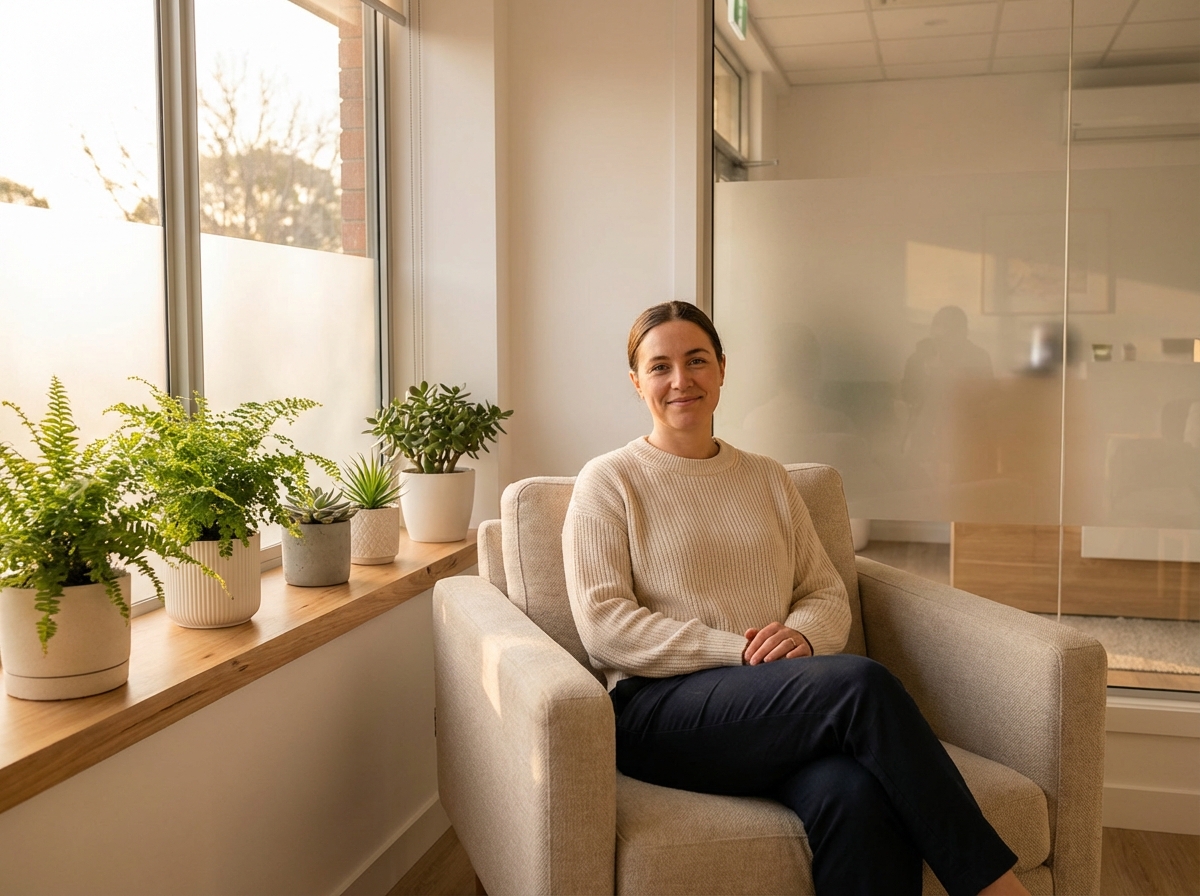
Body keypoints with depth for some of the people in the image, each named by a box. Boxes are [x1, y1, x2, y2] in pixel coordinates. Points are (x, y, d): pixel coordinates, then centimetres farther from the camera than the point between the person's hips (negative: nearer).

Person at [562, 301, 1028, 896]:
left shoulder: (767, 478, 22)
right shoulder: (608, 481, 6)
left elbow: (828, 592, 18)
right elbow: (602, 623, -5)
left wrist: (802, 634, -8)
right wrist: (738, 651, -14)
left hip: (776, 705, 4)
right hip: (659, 708, -4)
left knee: (858, 797, -33)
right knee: (861, 680, -30)